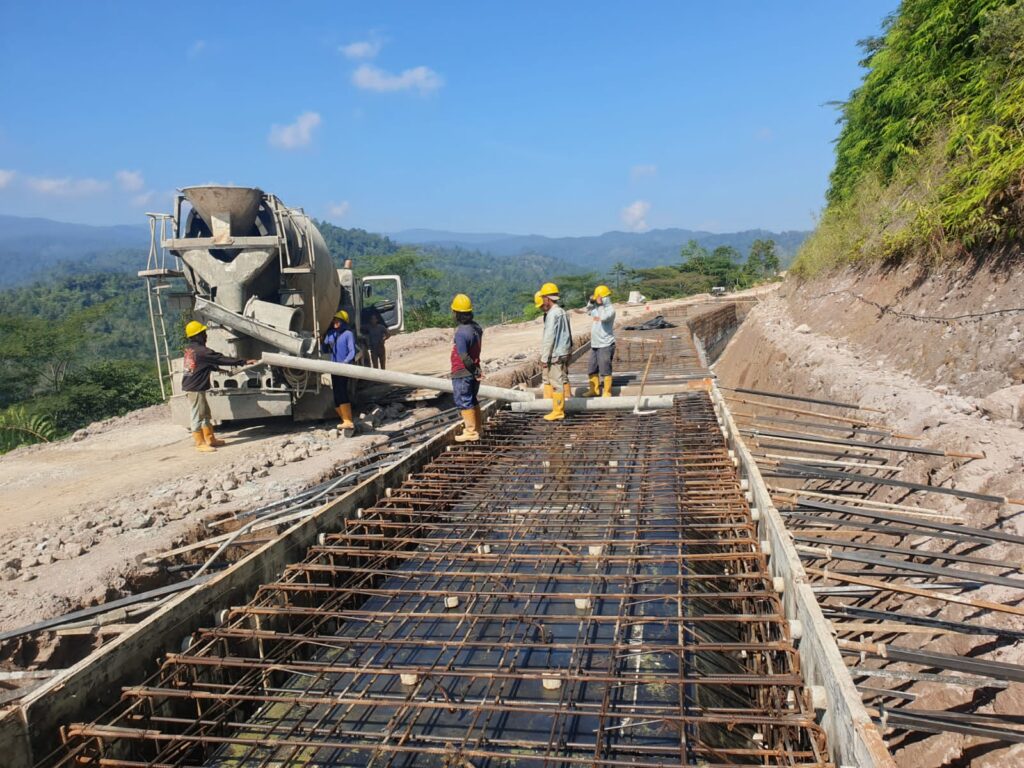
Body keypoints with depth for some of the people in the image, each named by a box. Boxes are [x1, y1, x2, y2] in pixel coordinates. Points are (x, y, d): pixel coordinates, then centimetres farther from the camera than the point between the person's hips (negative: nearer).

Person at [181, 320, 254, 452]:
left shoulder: (190, 348, 10)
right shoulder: (201, 351, -19)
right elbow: (221, 359, -19)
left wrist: (219, 369, 25)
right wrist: (244, 362, -17)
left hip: (193, 387, 10)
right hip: (195, 388, -10)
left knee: (206, 414, 17)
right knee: (198, 416, -2)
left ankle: (210, 439, 26)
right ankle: (200, 444, 4)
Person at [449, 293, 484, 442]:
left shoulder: (461, 332, -24)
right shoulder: (476, 327, 2)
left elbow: (464, 357, -24)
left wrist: (475, 371, -15)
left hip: (462, 373, -8)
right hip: (474, 371, 8)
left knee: (464, 402, 2)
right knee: (473, 400, 18)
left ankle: (471, 432, 6)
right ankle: (476, 428, 27)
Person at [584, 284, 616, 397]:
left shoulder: (610, 309, -13)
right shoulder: (597, 307, 10)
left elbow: (604, 317, -34)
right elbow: (588, 311, 31)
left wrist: (601, 303, -23)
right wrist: (591, 301, 13)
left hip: (605, 345, -8)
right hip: (594, 344, 9)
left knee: (605, 371, -4)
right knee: (592, 370, 16)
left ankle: (607, 393, 5)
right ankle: (594, 390, 30)